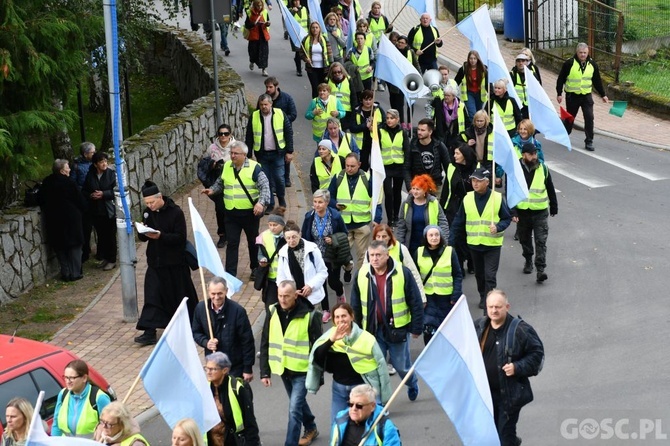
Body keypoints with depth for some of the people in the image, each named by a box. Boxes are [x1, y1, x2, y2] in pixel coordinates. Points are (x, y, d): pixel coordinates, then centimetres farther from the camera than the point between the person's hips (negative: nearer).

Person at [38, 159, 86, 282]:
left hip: (53, 220, 5)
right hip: (71, 219, -5)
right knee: (74, 245, 6)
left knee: (60, 247, 12)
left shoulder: (46, 183, 2)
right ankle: (75, 273, 6)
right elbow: (79, 200, -10)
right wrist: (82, 211, 8)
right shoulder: (67, 182, -14)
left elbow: (41, 201, 11)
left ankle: (65, 273, 12)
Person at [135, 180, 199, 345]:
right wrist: (143, 233, -16)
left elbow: (180, 237, -18)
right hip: (155, 262, 4)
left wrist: (160, 236, -30)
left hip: (175, 263, -4)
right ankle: (149, 333, -5)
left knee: (181, 295, 9)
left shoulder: (176, 212, -13)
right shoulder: (148, 213, 4)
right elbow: (142, 238, 8)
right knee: (152, 296, -3)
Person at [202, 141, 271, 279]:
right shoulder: (227, 167, 6)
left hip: (250, 212, -3)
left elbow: (265, 186, -15)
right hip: (231, 213, 3)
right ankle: (230, 274, -1)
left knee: (253, 242, 13)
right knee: (232, 243, -1)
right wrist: (212, 190, 3)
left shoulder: (254, 168, -10)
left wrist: (261, 202, -29)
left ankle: (255, 269, 31)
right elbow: (220, 183, 23)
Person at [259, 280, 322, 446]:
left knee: (294, 409, -10)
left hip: (302, 370, -5)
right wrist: (265, 372, -1)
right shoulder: (273, 313, -4)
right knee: (298, 402, 24)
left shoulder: (309, 315, -16)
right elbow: (265, 344, 2)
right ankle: (311, 429, 46)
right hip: (283, 369, 6)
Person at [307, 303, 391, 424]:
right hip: (339, 388, 3)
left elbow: (380, 364, -7)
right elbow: (316, 357, -17)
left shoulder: (366, 338, -13)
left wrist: (384, 397, -3)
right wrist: (332, 340, -32)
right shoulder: (330, 335, -5)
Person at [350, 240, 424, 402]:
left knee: (401, 366, 11)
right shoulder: (361, 275, -3)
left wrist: (416, 327, -5)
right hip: (372, 329, 2)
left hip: (397, 328, -2)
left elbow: (416, 302, -5)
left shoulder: (402, 273, -11)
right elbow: (355, 305, 7)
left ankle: (412, 384, 44)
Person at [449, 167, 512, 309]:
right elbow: (458, 222, 3)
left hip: (492, 244, -3)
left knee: (490, 276, -8)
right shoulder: (467, 199, -2)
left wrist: (498, 227, -22)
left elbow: (507, 218, -1)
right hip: (474, 244, 3)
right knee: (479, 274, 17)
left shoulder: (498, 198, -9)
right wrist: (450, 242, 1)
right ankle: (483, 297, 37)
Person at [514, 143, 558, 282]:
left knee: (541, 240, -7)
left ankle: (540, 269, -9)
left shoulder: (543, 168, -1)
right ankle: (528, 261, 36)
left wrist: (554, 207, 16)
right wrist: (512, 212, -11)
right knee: (525, 239, 15)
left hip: (540, 211, 0)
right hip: (522, 211, 0)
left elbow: (550, 189, 10)